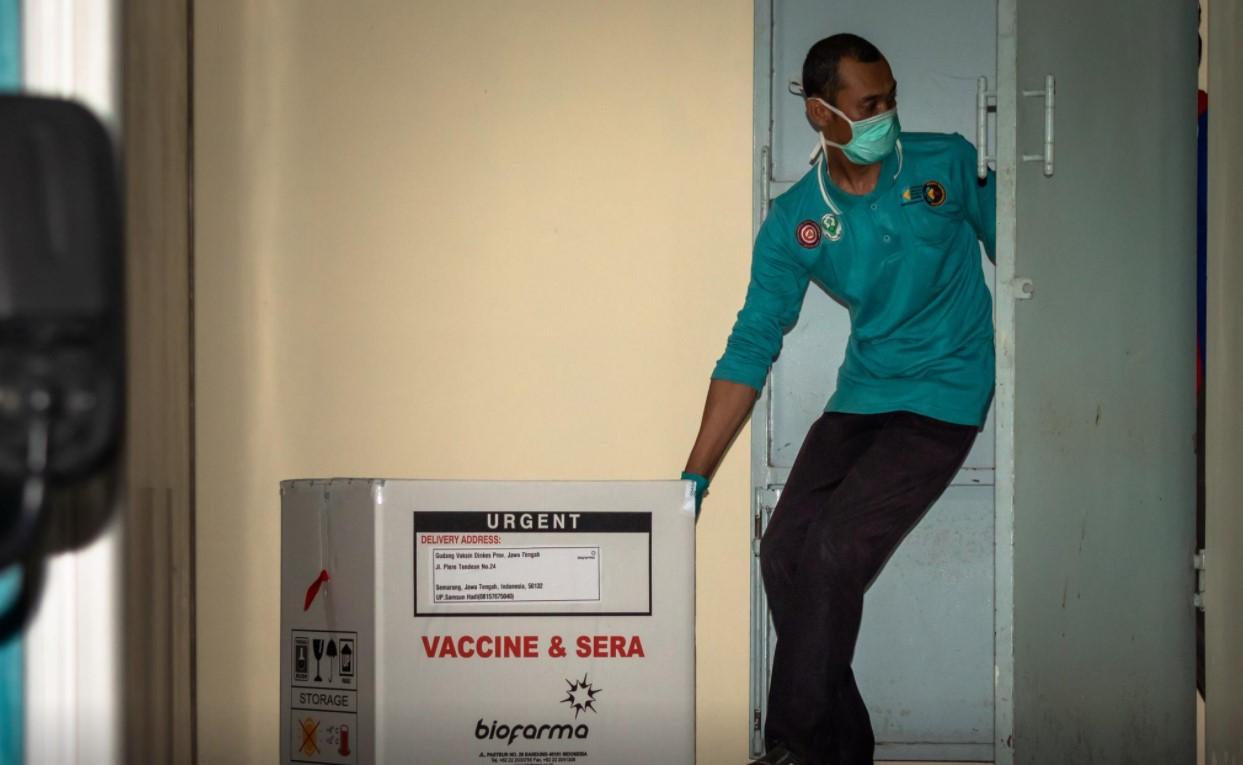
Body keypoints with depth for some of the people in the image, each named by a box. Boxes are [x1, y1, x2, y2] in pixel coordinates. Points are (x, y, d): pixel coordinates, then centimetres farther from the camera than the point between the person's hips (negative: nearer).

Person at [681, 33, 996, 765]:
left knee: (835, 554, -17)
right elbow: (751, 350, -4)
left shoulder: (950, 163, -9)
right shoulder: (794, 222, -4)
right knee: (785, 552, -7)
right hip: (861, 395, 4)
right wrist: (695, 480, -10)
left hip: (946, 395, -4)